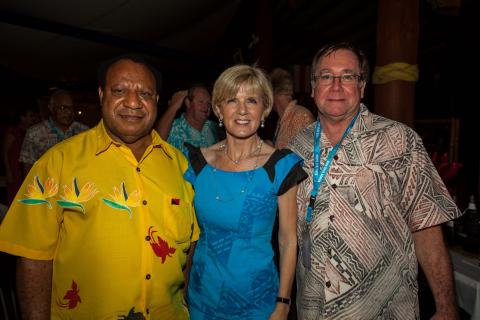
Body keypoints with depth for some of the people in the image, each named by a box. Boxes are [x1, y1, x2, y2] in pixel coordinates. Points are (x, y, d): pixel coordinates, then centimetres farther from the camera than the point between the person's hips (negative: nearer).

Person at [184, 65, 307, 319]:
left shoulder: (280, 166, -14)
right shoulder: (198, 161, -7)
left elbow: (288, 241, -9)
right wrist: (182, 284, 5)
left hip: (256, 298, -2)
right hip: (203, 292, 3)